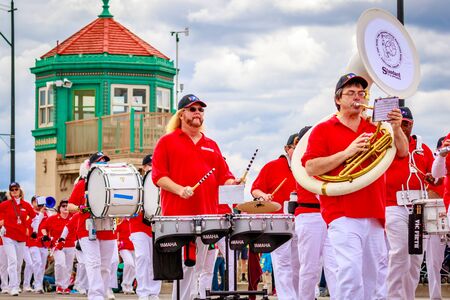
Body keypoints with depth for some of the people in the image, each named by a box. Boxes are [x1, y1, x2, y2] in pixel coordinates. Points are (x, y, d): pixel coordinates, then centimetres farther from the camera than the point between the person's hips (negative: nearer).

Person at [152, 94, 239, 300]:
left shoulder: (211, 145, 21)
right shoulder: (167, 141, 7)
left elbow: (224, 176, 18)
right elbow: (157, 175, -1)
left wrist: (231, 184, -4)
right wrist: (179, 189, -16)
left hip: (208, 213, 4)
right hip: (179, 214, -4)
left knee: (200, 265, 1)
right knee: (186, 265, -8)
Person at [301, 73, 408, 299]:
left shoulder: (374, 128, 16)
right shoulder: (323, 130, 5)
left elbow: (402, 152, 9)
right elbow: (310, 168, -6)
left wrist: (396, 128, -10)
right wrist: (347, 152, -13)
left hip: (373, 215, 5)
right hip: (342, 215, -5)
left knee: (372, 276, 7)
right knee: (351, 273, -19)